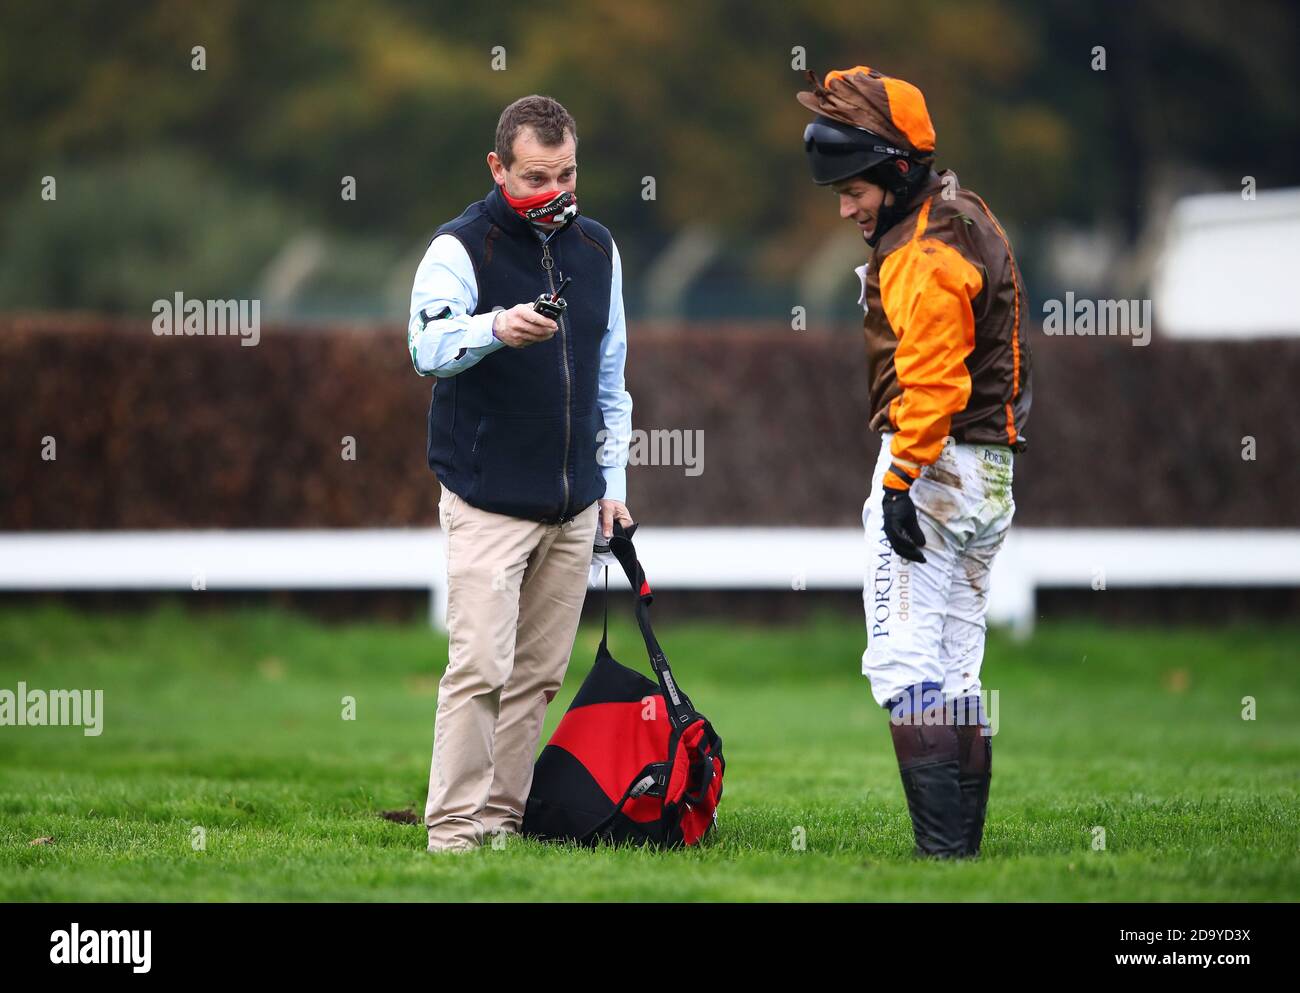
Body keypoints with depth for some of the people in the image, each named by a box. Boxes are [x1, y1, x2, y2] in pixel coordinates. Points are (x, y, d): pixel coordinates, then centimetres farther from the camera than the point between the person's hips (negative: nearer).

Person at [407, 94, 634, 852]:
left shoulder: (597, 249, 12)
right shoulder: (461, 247, -7)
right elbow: (428, 347, -25)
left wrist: (613, 481, 15)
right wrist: (496, 328, -45)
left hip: (574, 505, 6)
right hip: (489, 500, -6)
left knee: (540, 674, 6)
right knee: (480, 668, -12)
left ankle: (504, 814, 13)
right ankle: (455, 824, -8)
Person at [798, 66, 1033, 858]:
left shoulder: (927, 251, -16)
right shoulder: (967, 216, 16)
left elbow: (932, 381, -23)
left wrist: (901, 480, -24)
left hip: (934, 464, -11)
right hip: (989, 475, 11)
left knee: (903, 664, -12)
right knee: (955, 675, 11)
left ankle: (943, 846, -19)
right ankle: (964, 844, 11)